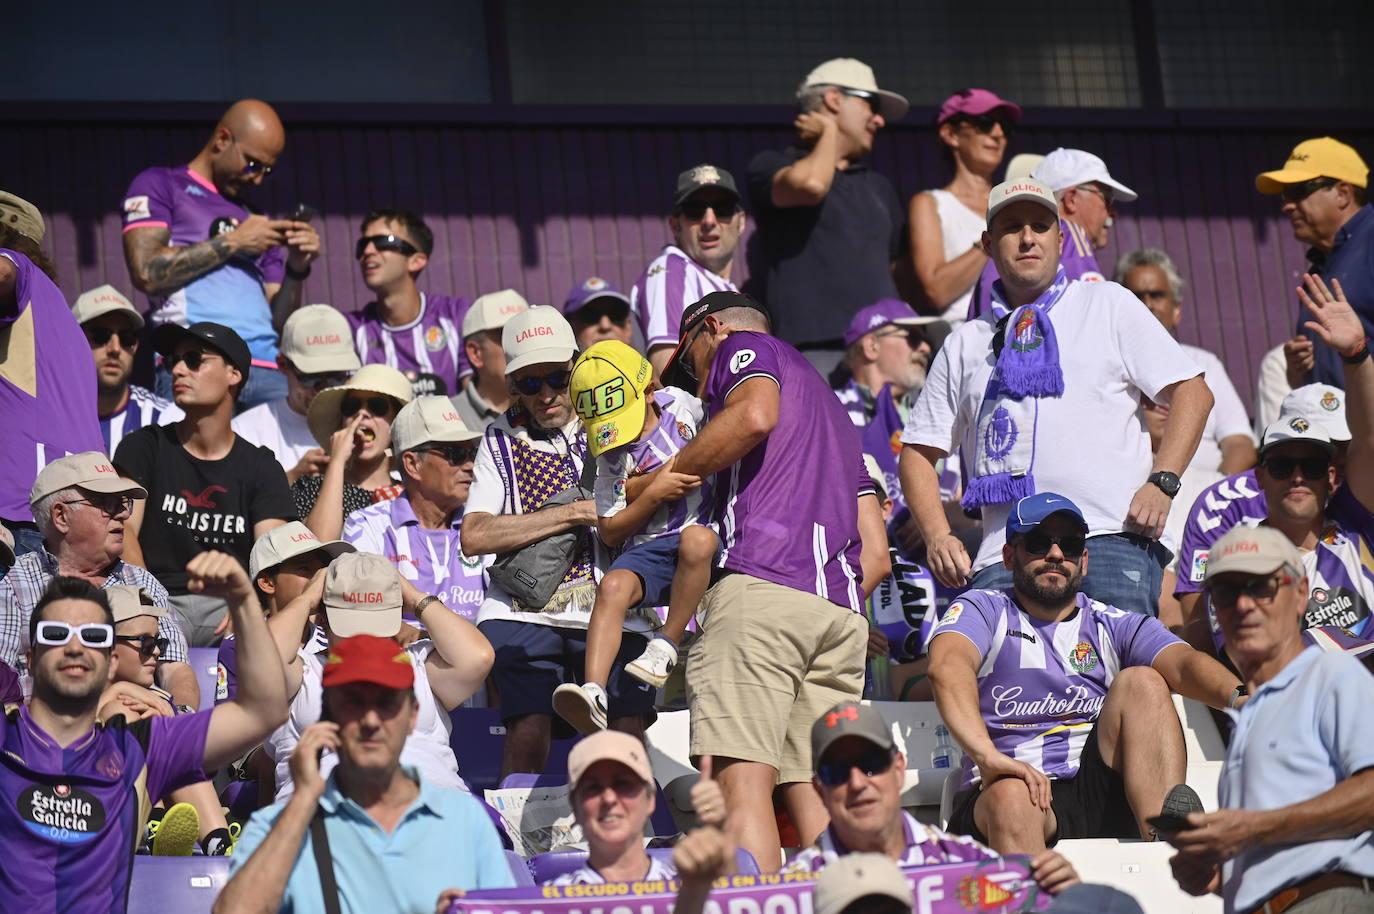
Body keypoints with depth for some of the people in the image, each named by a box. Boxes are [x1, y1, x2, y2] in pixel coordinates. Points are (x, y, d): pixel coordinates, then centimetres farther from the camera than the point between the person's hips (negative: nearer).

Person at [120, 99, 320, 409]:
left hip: (266, 369, 5)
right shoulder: (158, 185, 12)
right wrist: (233, 242, 1)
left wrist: (297, 270, 4)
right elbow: (147, 273, -5)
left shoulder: (258, 224, 28)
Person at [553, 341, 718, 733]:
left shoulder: (682, 404, 4)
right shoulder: (613, 458, 5)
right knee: (613, 586, -29)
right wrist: (654, 495, -9)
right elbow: (610, 532, 3)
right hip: (649, 550, 1)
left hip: (707, 537, -1)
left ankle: (666, 648, -22)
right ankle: (593, 692, -41)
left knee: (695, 539, -37)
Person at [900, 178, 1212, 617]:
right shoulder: (964, 344, 22)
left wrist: (1161, 483, -6)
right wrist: (937, 536, 3)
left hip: (1111, 537, -2)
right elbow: (919, 450, 21)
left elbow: (1191, 391, 9)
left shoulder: (1107, 304, 16)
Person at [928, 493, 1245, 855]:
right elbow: (948, 666, -13)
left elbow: (1183, 663, -4)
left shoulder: (1114, 626, 17)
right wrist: (987, 754, -34)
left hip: (1100, 795, 3)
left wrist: (1239, 696, -29)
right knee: (1012, 797, -36)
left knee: (1141, 682, -17)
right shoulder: (983, 610, 11)